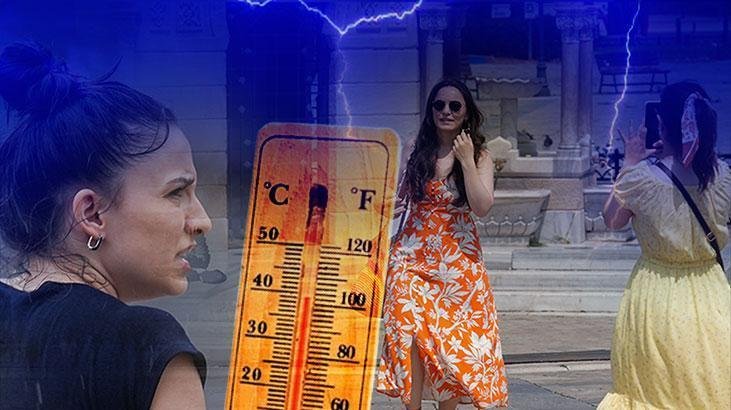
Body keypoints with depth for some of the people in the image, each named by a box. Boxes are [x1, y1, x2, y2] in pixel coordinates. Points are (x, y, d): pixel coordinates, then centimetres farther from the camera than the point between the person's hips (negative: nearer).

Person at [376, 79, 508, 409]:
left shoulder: (479, 155, 0)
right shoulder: (416, 150, 5)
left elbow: (482, 206, -12)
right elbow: (399, 198, 15)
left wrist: (466, 160, -15)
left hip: (458, 258, -1)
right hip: (413, 254, 1)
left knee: (452, 337, 1)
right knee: (412, 334, -9)